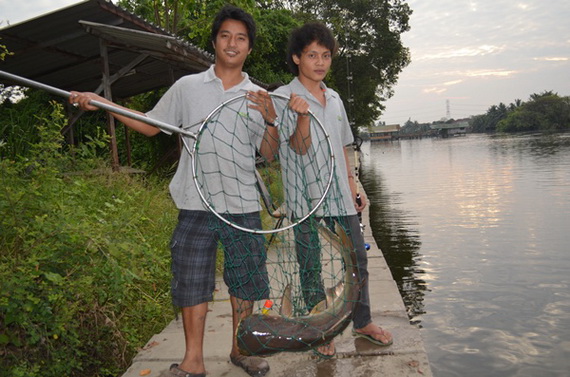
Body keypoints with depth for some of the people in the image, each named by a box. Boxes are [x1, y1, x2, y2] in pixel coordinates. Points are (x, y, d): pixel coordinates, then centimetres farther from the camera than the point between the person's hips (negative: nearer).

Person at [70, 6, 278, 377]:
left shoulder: (260, 97, 6)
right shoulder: (187, 87, 4)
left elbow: (269, 153, 3)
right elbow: (151, 125, 10)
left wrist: (271, 120, -13)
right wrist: (102, 103, 3)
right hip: (197, 203, -1)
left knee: (246, 277, 9)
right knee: (192, 278, 3)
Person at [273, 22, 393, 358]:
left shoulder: (335, 99, 13)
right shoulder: (284, 98, -6)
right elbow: (300, 148, -14)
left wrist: (353, 186, 16)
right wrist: (301, 116, -31)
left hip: (340, 196, 6)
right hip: (305, 198, -5)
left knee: (358, 259, 12)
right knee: (311, 269, 4)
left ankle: (363, 322, 31)